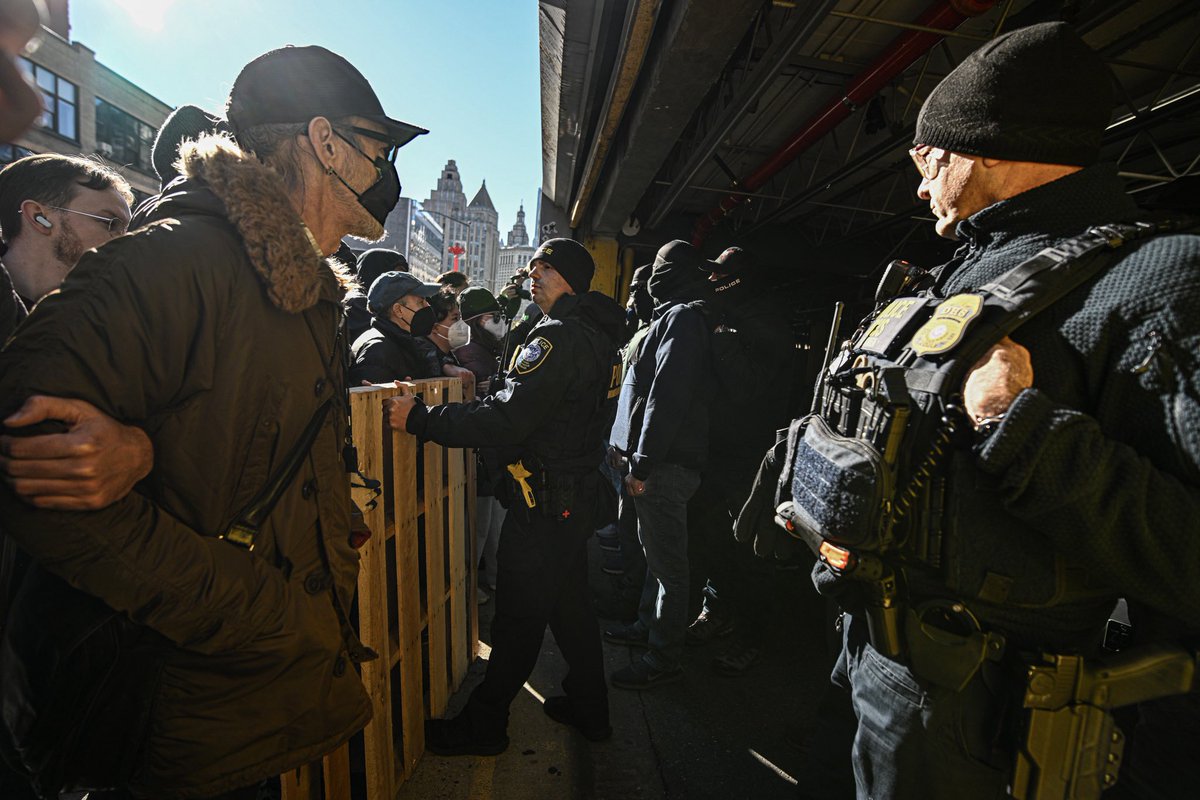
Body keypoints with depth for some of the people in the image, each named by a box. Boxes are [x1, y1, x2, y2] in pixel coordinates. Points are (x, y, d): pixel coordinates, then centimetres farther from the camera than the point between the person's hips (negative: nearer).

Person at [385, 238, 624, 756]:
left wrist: (419, 417, -27)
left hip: (544, 503, -10)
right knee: (571, 604, 20)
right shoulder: (595, 335, 11)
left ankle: (483, 725, 23)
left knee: (519, 616, 5)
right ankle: (589, 707, 36)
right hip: (577, 494, 10)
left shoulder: (558, 337, -19)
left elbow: (506, 418, -28)